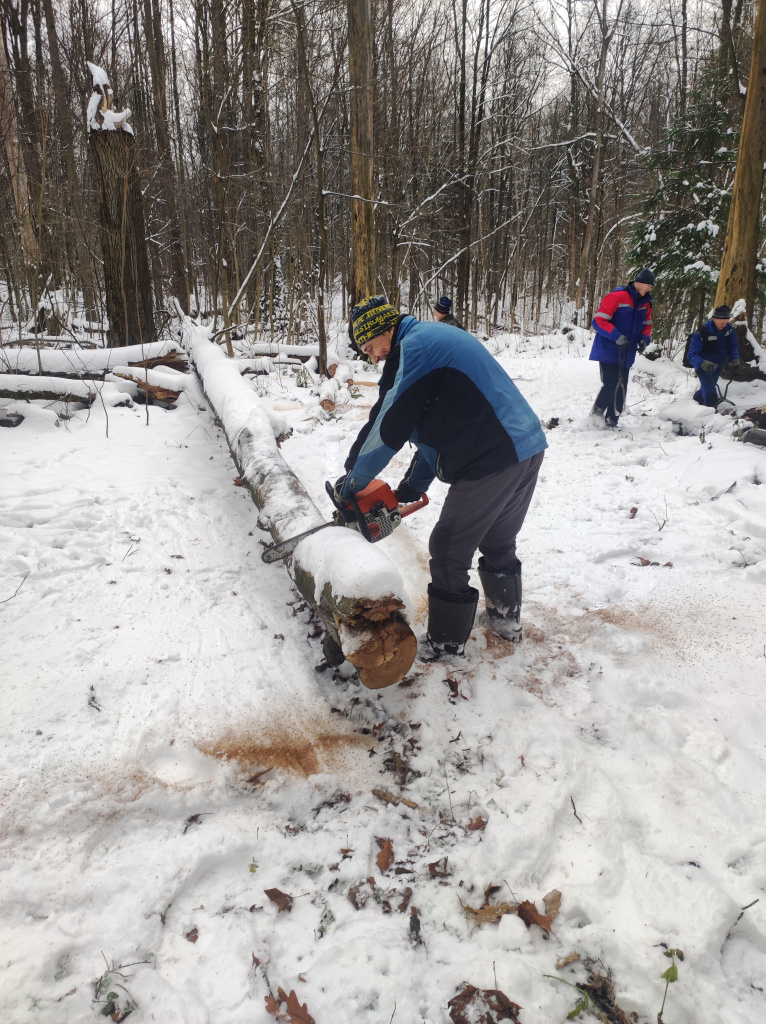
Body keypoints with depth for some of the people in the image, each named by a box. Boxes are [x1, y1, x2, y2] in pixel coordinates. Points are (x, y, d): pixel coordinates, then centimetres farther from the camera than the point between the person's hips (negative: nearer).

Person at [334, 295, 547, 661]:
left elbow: (388, 428, -9)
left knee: (449, 553, 3)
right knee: (498, 542, 25)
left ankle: (445, 643, 16)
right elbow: (438, 426, 22)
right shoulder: (438, 338, 21)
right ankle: (507, 617, 41)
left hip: (492, 462, -10)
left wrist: (352, 481, 4)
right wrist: (412, 486, 21)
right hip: (528, 449, 10)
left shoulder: (414, 347, -9)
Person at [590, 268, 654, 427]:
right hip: (608, 352, -7)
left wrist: (645, 338, -1)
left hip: (627, 355, 7)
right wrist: (616, 336, -27)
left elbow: (647, 325, 21)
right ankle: (596, 412, 10)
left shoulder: (645, 303, 9)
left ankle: (611, 422, 17)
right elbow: (598, 321, -18)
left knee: (621, 390, 7)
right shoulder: (617, 297, -15)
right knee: (611, 385, -14)